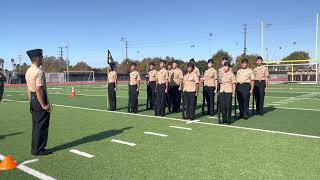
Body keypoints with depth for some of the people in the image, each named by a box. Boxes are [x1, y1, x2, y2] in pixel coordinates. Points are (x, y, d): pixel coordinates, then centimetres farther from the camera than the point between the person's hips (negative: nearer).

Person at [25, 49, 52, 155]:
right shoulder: (39, 72, -17)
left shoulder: (28, 71, 12)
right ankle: (38, 149, 7)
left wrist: (31, 102, 19)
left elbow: (29, 89, 15)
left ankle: (35, 148, 24)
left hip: (33, 99, 10)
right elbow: (39, 90, -23)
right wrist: (44, 105, -20)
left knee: (36, 125, 16)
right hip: (40, 99, -10)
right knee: (41, 126, 0)